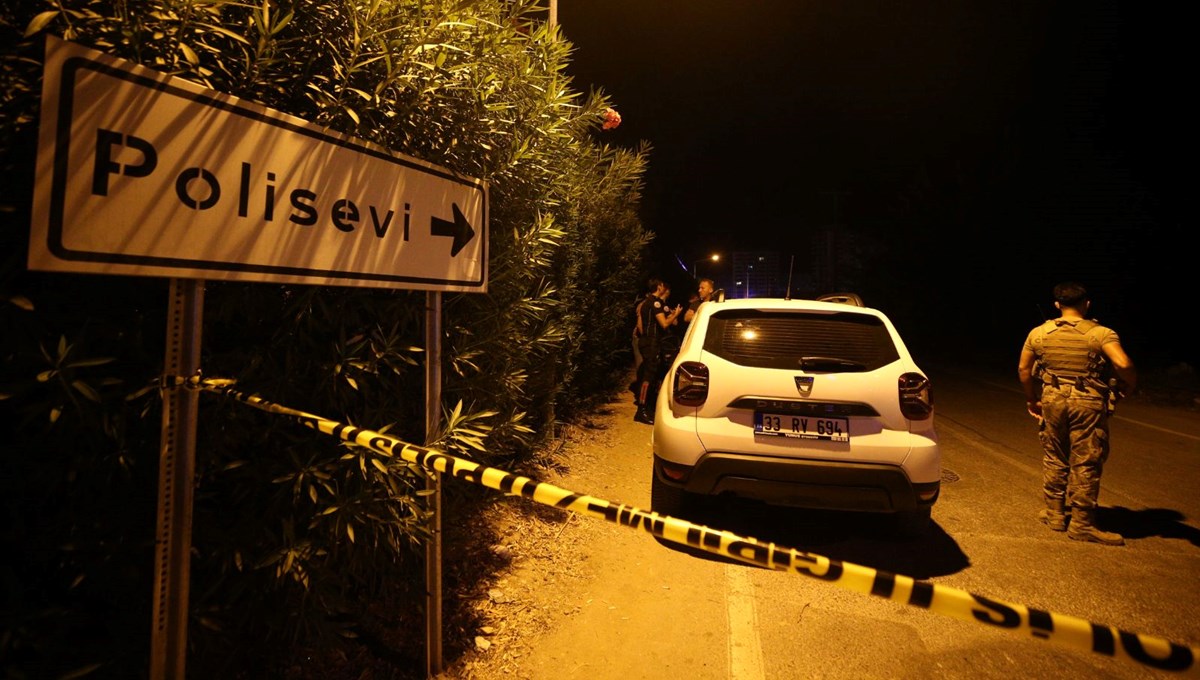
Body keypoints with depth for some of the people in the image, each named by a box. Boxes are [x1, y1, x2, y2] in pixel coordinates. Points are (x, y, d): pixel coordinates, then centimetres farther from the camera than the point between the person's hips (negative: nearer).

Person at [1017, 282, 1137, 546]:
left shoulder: (1039, 333, 2)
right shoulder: (1101, 333, -9)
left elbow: (1023, 369, 7)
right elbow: (1123, 364, -23)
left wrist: (1031, 400, 19)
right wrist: (1129, 387, -3)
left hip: (1053, 400, 3)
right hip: (1088, 403, -3)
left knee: (1054, 459, 16)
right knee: (1085, 464, 4)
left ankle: (1054, 513, 26)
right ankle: (1081, 524, 11)